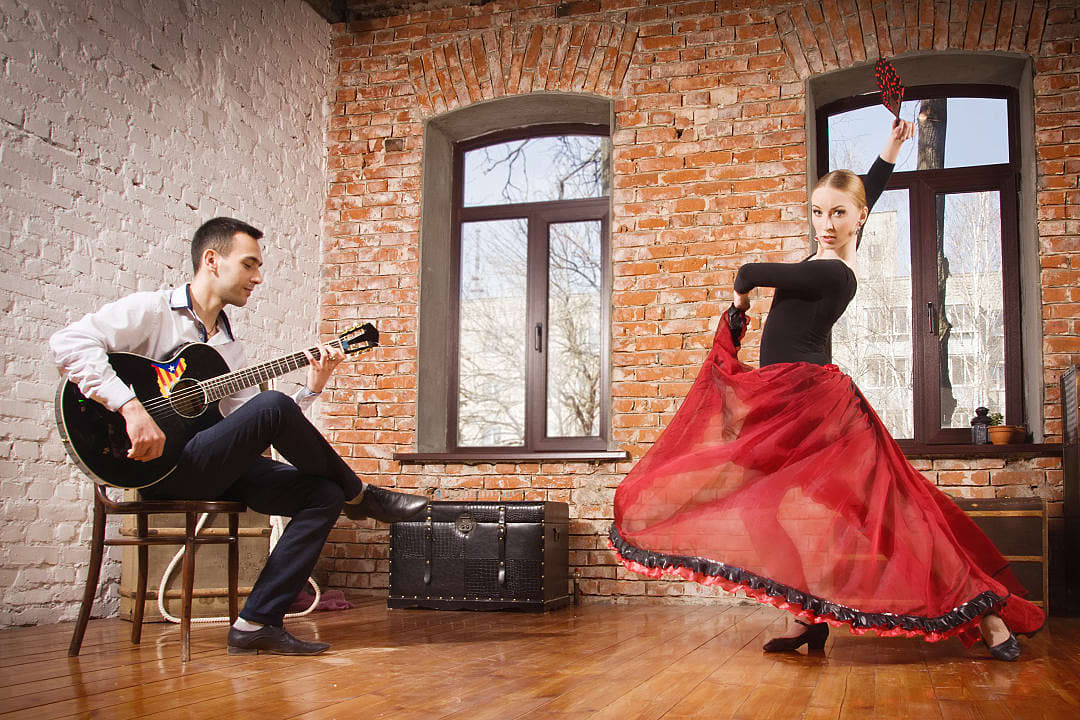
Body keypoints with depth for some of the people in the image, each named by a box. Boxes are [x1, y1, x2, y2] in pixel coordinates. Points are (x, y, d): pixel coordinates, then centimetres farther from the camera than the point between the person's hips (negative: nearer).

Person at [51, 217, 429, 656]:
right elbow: (69, 343, -18)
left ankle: (257, 623, -9)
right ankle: (361, 496, -5)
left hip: (214, 469, 8)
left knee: (323, 495, -9)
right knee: (272, 406, -28)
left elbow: (250, 432, 14)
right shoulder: (152, 311, -1)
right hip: (159, 467, -8)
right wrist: (131, 407, -28)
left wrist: (310, 389, 3)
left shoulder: (229, 348, 21)